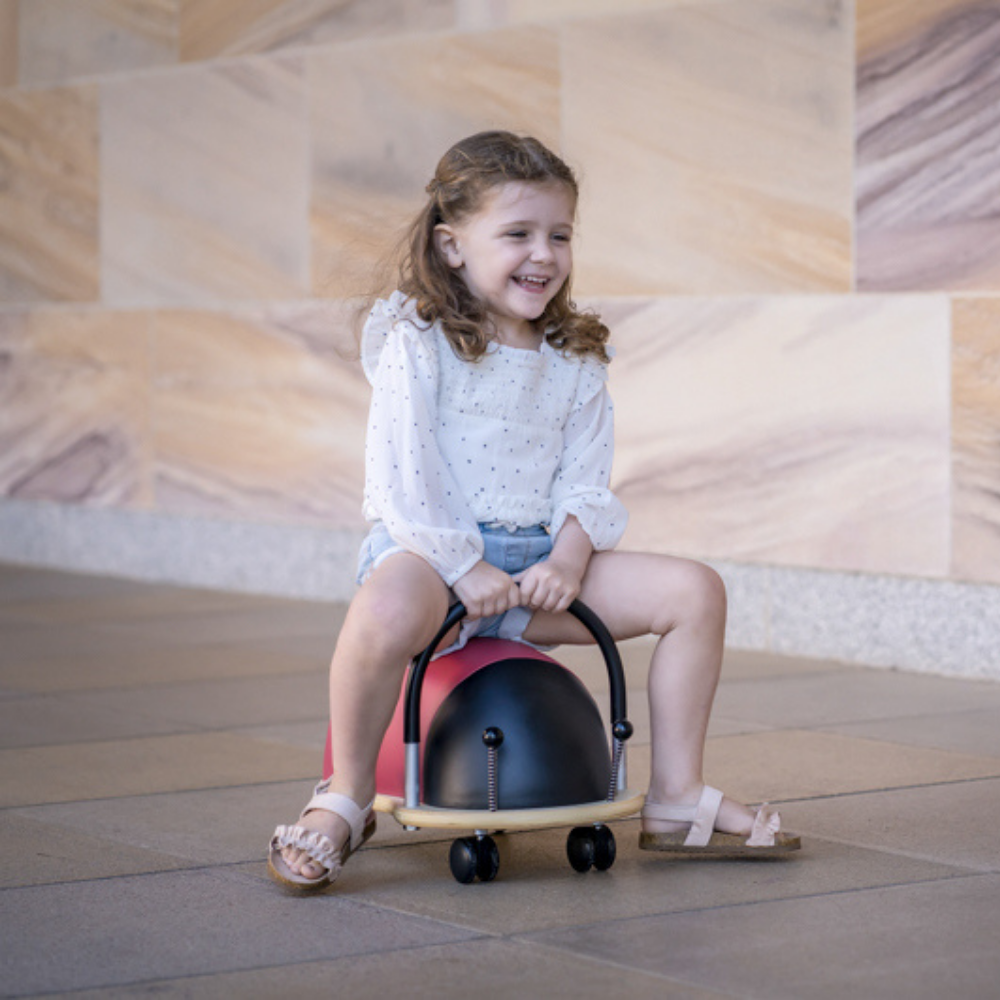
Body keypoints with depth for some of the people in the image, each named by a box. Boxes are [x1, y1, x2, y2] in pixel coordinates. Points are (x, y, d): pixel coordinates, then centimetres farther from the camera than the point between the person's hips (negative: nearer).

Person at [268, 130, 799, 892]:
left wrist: (570, 554, -11)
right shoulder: (417, 344, -5)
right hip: (428, 549, -6)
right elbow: (401, 475, -14)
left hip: (537, 558, 6)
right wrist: (463, 567, -21)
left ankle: (677, 799, 4)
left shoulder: (575, 361, 13)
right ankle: (346, 799, -18)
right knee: (389, 608, -42)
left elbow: (585, 481, 9)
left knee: (694, 589, -7)